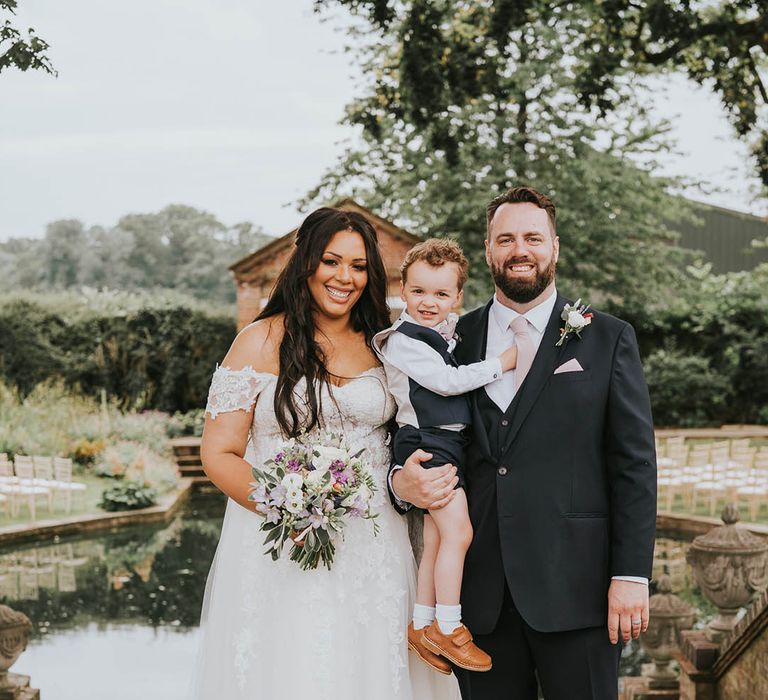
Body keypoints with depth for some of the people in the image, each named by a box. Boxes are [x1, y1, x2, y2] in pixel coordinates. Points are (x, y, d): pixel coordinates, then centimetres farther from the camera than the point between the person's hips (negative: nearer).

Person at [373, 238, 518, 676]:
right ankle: (447, 628, -7)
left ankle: (423, 625, 20)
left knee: (436, 537, 12)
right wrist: (503, 362, -14)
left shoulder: (451, 329, 11)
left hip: (450, 443, 9)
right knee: (458, 531, -14)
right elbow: (447, 381, -19)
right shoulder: (403, 340, -14)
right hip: (426, 442, -9)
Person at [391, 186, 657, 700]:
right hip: (481, 595, 2)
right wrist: (401, 483, -8)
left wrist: (632, 575, -7)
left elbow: (635, 464, 0)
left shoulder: (608, 339, 4)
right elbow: (427, 444, 15)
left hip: (575, 587, -2)